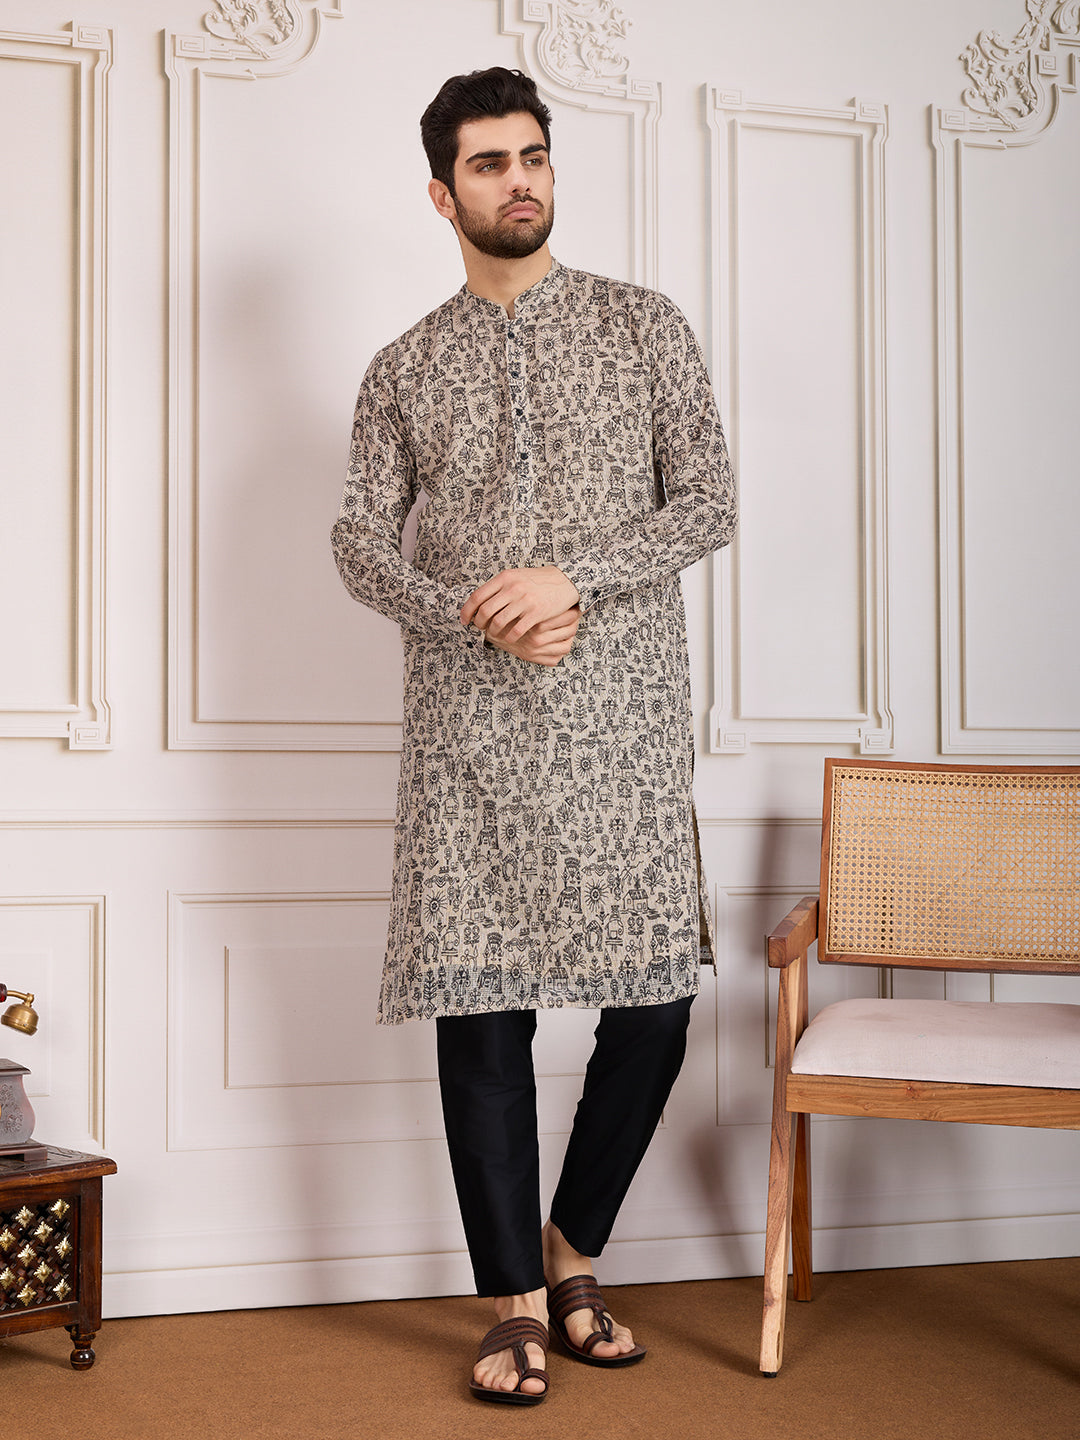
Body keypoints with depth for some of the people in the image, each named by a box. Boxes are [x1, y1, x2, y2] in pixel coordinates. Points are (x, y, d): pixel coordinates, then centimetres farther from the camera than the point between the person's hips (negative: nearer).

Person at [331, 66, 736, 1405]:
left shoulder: (644, 327, 9)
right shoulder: (406, 368, 12)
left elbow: (708, 502, 2)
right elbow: (360, 536, 6)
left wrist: (575, 576, -14)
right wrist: (476, 616, -12)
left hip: (625, 716, 0)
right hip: (469, 726, 1)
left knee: (655, 998, -2)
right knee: (479, 1009, -1)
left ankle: (571, 1253, 22)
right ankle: (517, 1304, 12)